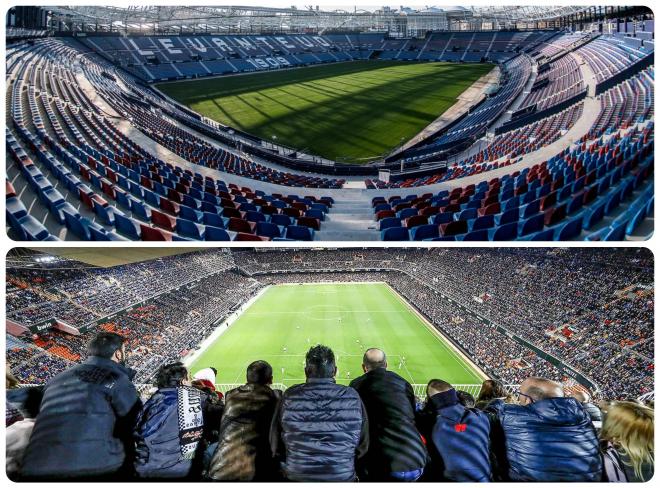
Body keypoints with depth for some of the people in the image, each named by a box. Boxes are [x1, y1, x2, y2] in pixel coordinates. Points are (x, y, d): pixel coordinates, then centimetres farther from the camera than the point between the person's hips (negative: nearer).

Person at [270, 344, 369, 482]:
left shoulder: (290, 397, -11)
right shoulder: (352, 397, -11)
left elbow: (275, 444, -3)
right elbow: (363, 444, -2)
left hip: (296, 476, 0)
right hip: (343, 476, 1)